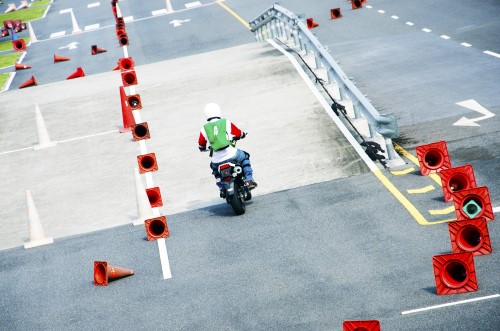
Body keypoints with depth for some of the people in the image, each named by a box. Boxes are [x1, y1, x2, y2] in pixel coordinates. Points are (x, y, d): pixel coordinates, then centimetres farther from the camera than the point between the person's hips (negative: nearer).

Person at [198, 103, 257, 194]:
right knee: (244, 157, 29)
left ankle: (222, 189, 28)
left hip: (217, 159, 2)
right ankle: (249, 181, 17)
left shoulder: (204, 129, 8)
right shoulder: (226, 122, 6)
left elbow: (201, 147, 17)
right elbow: (240, 134, 17)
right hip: (231, 154, -2)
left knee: (214, 168, 36)